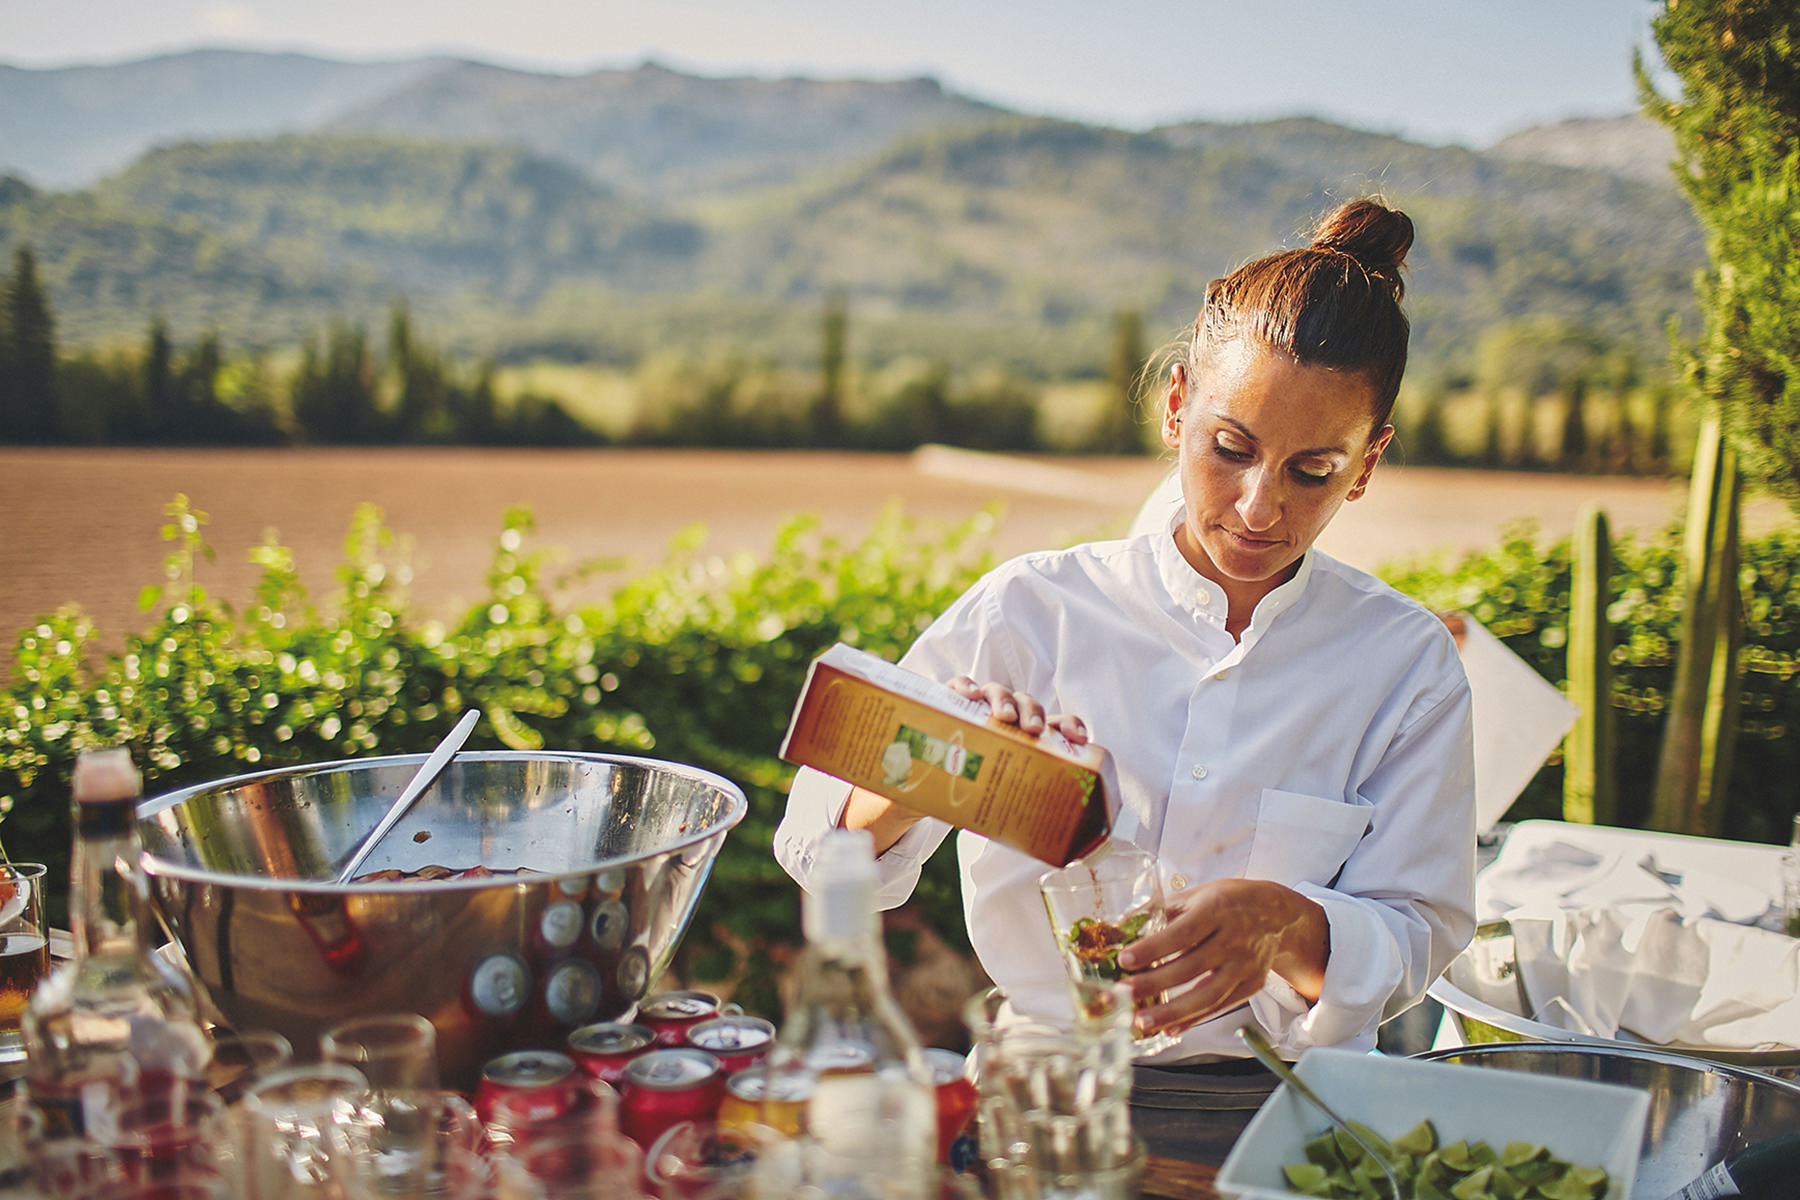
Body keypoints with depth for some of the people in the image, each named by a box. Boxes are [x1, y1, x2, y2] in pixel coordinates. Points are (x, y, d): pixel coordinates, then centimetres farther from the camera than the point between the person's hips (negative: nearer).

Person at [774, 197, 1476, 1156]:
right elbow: (821, 852, 0)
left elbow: (1415, 937, 1)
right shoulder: (1031, 610, 1)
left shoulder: (1405, 661, 4)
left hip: (1279, 1109, 1)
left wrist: (1289, 928, -21)